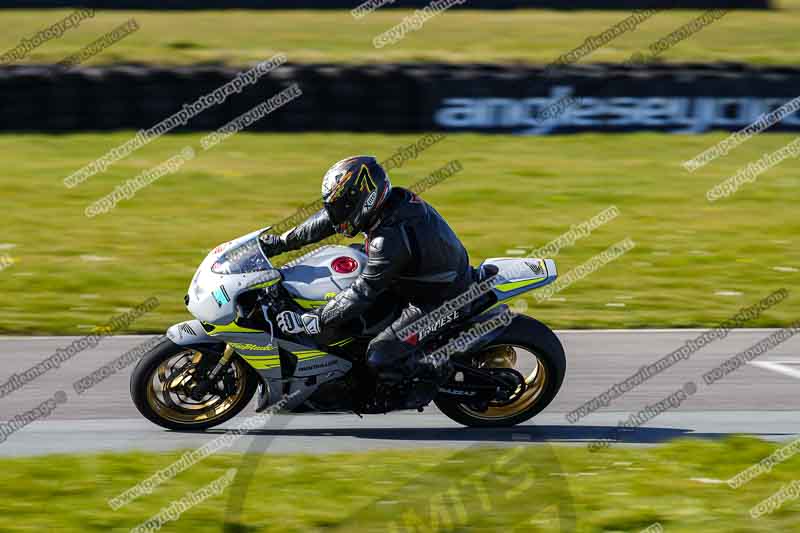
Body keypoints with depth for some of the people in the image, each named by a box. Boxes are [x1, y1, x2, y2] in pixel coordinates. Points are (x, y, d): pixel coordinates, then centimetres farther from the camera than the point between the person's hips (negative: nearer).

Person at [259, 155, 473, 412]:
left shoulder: (391, 240, -34)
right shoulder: (392, 201, -6)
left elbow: (363, 293, -32)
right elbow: (329, 218, 6)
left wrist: (309, 322, -31)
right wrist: (282, 241, 7)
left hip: (439, 303, -10)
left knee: (379, 359, -16)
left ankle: (436, 370, 7)